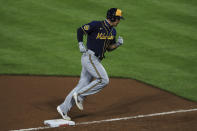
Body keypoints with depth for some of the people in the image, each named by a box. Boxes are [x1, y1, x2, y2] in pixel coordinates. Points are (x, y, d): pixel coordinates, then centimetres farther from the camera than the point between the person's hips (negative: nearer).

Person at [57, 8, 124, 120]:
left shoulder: (113, 31, 12)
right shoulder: (97, 25, -12)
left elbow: (109, 48, 18)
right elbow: (80, 30, -7)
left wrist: (118, 43, -1)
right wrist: (81, 44, -16)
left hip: (96, 60, 8)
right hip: (89, 57, -8)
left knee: (83, 85, 8)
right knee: (103, 80, -17)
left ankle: (64, 108, 13)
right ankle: (80, 95, -8)